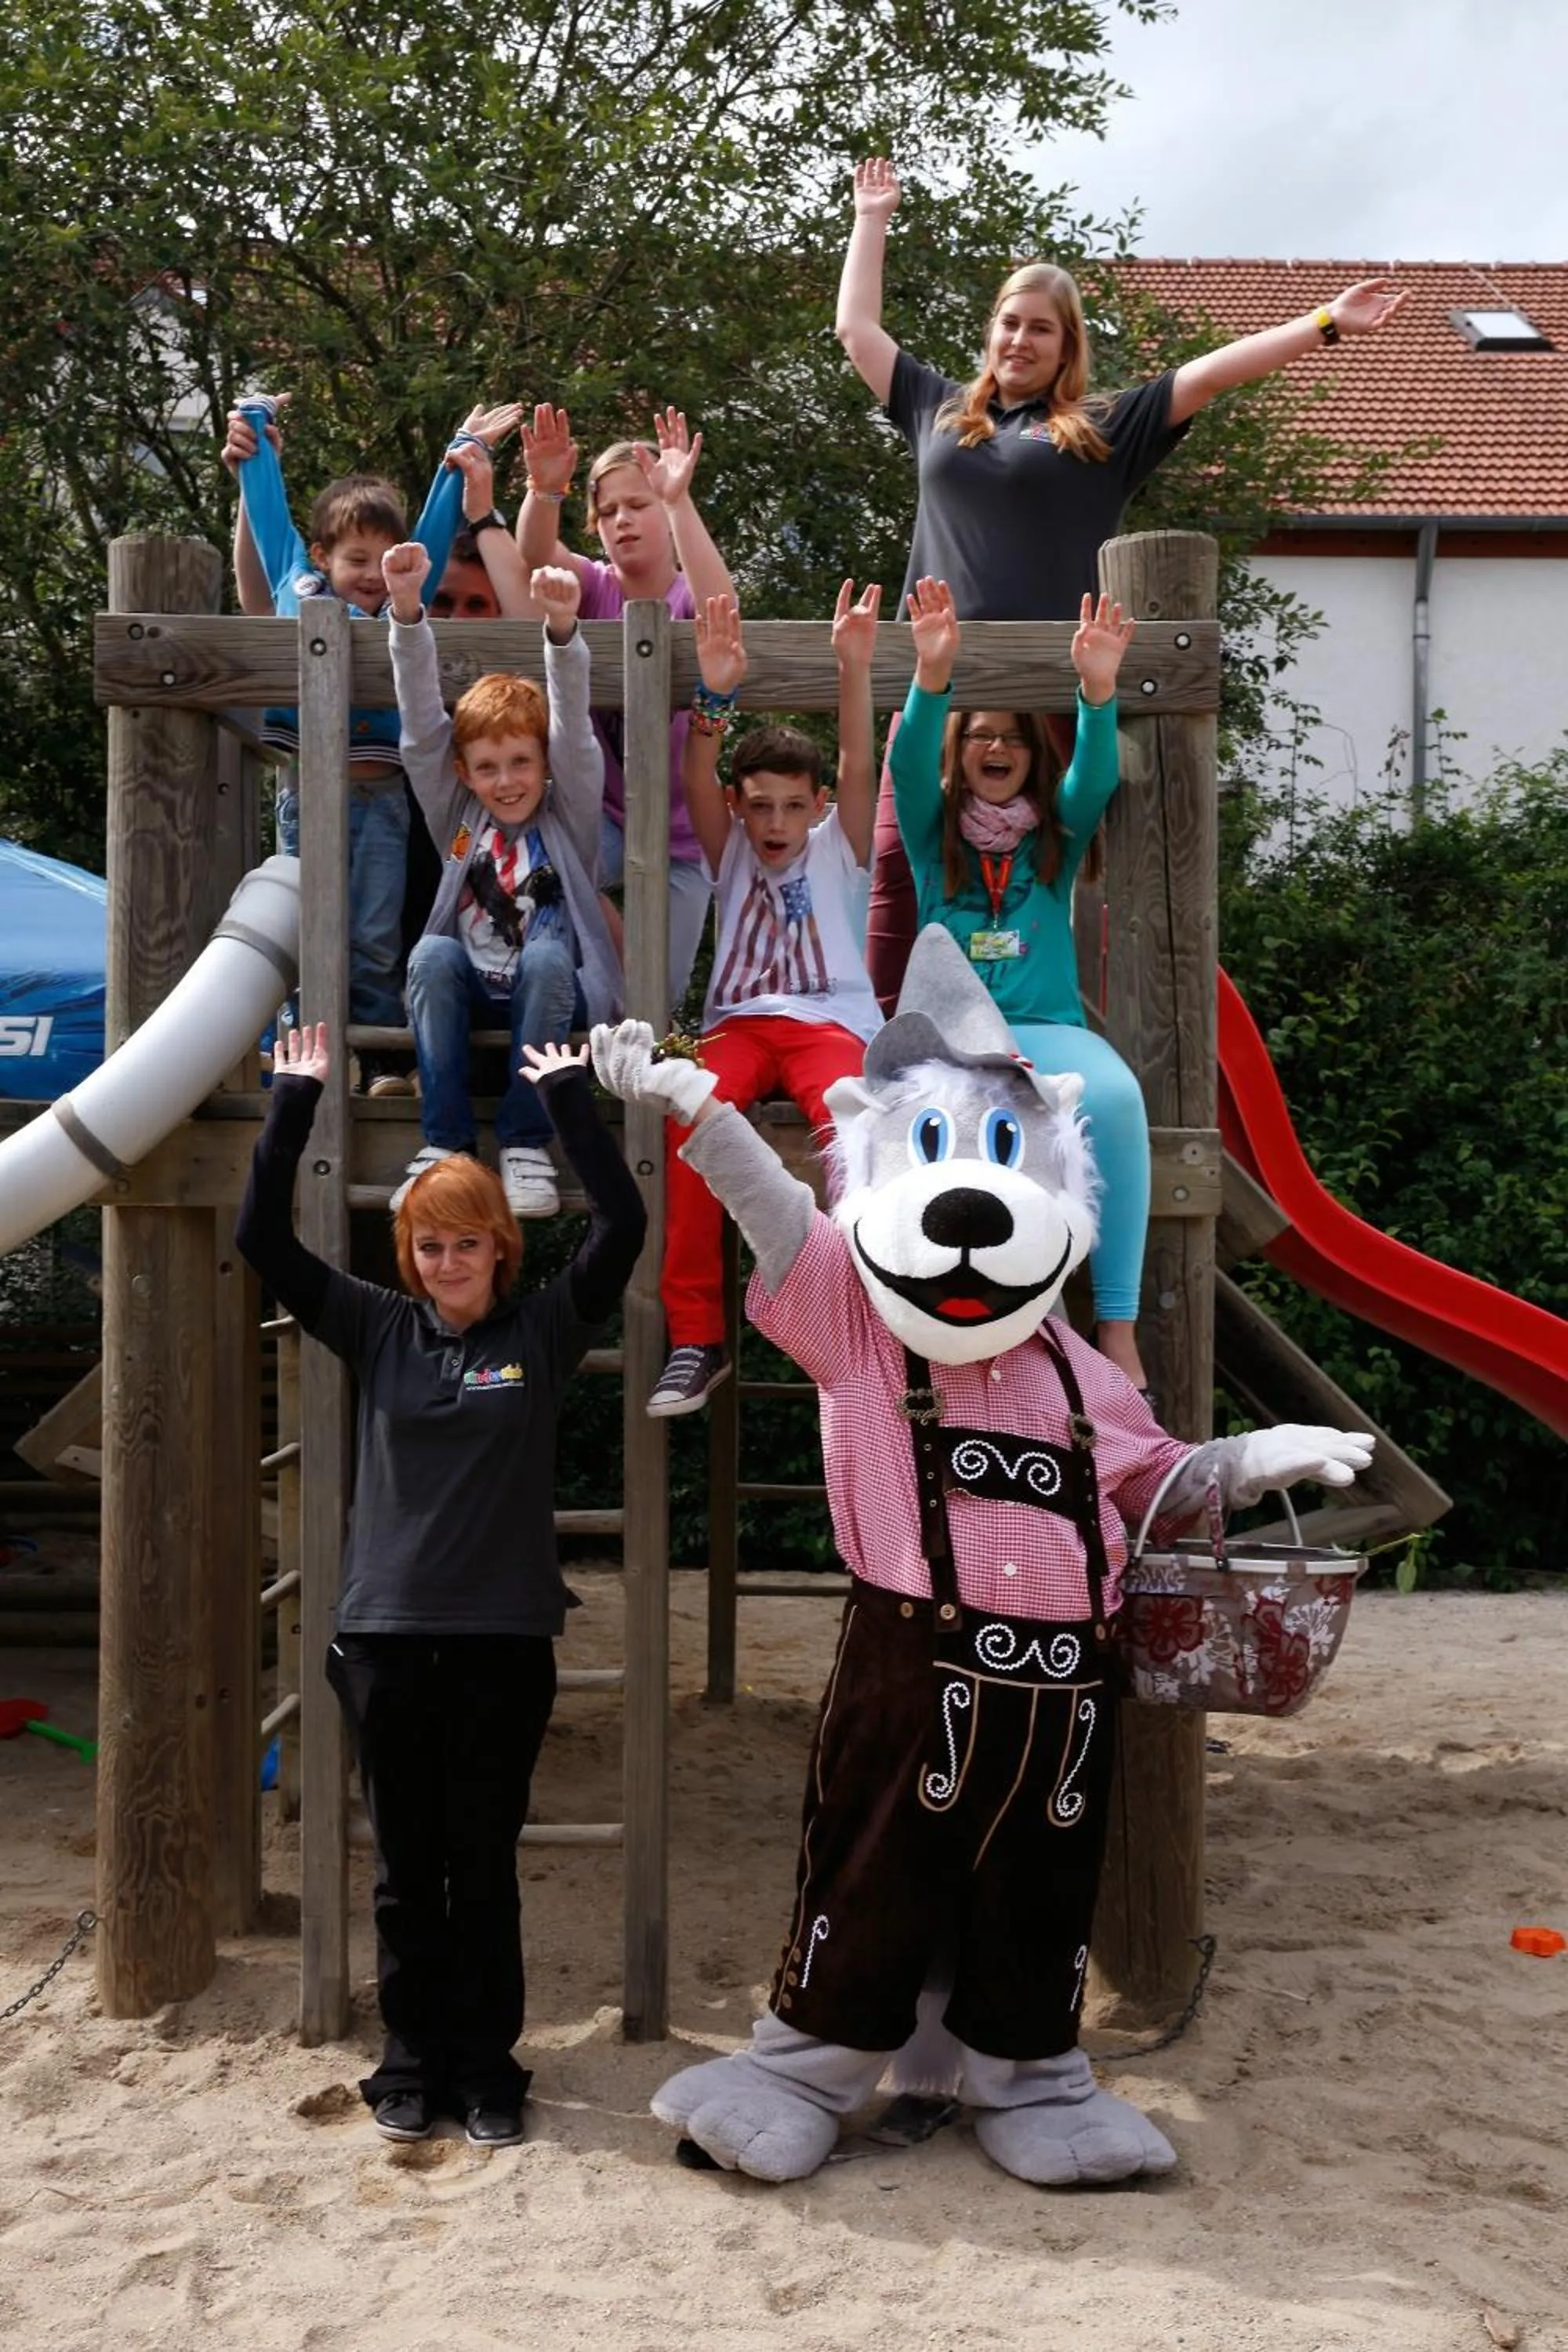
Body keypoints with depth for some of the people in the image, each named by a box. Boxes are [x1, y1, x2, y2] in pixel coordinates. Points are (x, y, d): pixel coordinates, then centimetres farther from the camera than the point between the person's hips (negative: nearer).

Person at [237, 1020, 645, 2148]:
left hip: (505, 1639, -1)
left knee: (486, 1866, 8)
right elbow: (265, 1238, -1)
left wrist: (570, 1096, -10)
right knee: (406, 1868, 11)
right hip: (388, 1634, 1)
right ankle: (414, 2058, 23)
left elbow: (623, 1225, -10)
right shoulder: (378, 1329, 3)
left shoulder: (543, 1329, 0)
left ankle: (487, 2065, 19)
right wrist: (294, 1103, -5)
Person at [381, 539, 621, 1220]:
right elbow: (422, 721, -5)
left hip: (548, 987, -2)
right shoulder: (458, 815, 6)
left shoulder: (568, 812, 1)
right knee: (432, 953, -29)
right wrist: (406, 609, -19)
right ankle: (443, 1141, -26)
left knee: (546, 957, -34)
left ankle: (526, 1143, -27)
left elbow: (574, 728, -16)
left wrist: (562, 629, -34)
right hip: (469, 987, 2)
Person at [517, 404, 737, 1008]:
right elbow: (536, 555, -25)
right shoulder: (595, 588, -3)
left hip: (679, 833, -1)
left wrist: (678, 500, -45)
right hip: (603, 814, 1)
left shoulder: (687, 598, -9)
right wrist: (545, 490, -46)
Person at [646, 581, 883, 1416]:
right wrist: (714, 697, -20)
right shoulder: (731, 855, 16)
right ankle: (695, 1336, -30)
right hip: (739, 1022, 1)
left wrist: (853, 669, -20)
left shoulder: (836, 850, 13)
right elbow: (698, 787, -3)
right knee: (693, 1113, -33)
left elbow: (858, 770, -4)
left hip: (829, 1021, -1)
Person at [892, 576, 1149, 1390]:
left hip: (1048, 1027, 1)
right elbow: (907, 765, -7)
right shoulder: (933, 831, 12)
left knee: (1113, 1097, -35)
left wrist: (1098, 689, -26)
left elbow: (1096, 774, -6)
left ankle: (1116, 1326, -34)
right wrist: (932, 676, -26)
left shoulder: (1059, 830, 14)